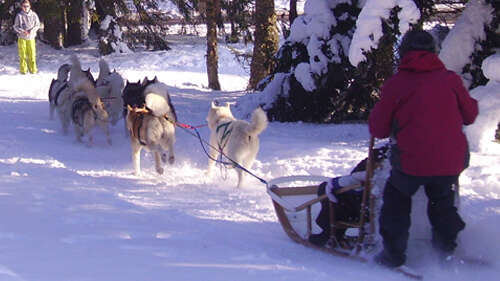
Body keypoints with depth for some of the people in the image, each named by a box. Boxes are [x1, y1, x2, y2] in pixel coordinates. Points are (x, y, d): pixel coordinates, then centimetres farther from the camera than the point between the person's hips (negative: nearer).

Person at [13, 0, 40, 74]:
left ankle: (33, 69, 11)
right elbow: (15, 26, 2)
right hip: (22, 38, -1)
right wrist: (22, 31, -14)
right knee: (23, 54, 1)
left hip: (31, 37, 1)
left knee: (32, 54, 0)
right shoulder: (19, 16, -3)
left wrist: (32, 30, -12)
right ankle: (23, 70, 10)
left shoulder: (33, 15, -1)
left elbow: (37, 25, 7)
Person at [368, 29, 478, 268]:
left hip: (412, 161, -2)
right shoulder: (450, 79, 1)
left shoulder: (395, 84, -4)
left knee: (396, 202, 19)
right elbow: (470, 115, 15)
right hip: (451, 161, 2)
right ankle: (447, 250, 28)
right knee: (443, 203, 25)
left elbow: (378, 129, 3)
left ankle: (394, 253, 17)